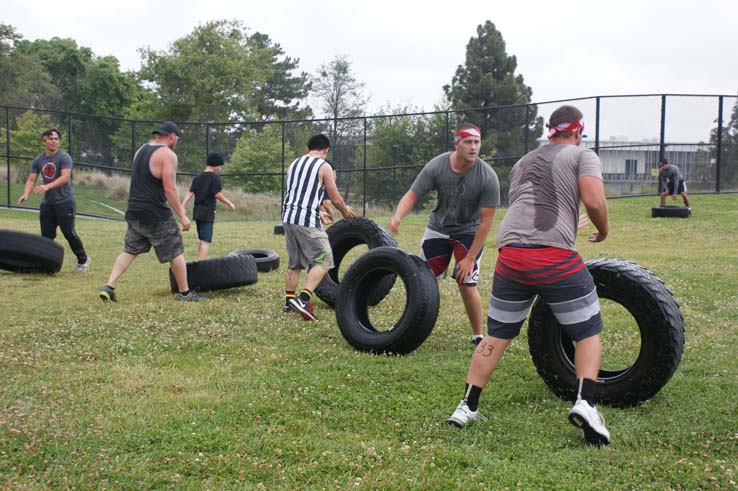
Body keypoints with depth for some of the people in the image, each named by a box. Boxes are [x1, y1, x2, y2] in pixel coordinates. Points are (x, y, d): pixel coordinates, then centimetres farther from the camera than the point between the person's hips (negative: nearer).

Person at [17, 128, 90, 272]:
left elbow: (65, 177, -20)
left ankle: (83, 260, 14)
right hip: (47, 203, 5)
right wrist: (26, 193, -16)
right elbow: (31, 179, 5)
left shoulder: (64, 157, -7)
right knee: (46, 235, 5)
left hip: (64, 202, -5)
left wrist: (47, 186, -34)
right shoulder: (38, 161, 9)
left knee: (69, 233, -2)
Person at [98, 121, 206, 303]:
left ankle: (109, 287, 3)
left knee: (129, 251, 14)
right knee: (176, 253, 4)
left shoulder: (140, 150, 15)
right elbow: (169, 189, -16)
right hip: (156, 215, -8)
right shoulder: (168, 154, -11)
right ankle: (185, 293, 11)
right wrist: (182, 215, -12)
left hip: (134, 212, 8)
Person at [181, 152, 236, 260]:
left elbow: (190, 193, 3)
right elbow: (217, 194, -14)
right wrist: (229, 203, -3)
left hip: (197, 212, 7)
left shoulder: (197, 177, 11)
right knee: (206, 241, -9)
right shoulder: (215, 177, -8)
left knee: (202, 240, 20)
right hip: (208, 213, -7)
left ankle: (200, 262, 29)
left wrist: (182, 207, -3)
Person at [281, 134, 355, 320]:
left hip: (288, 216, 7)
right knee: (323, 261, -3)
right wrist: (345, 211, 22)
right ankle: (303, 298, -17)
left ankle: (289, 301, 23)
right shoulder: (324, 167, -3)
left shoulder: (294, 163, 17)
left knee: (294, 262, 20)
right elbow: (335, 199, 0)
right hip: (307, 221, -7)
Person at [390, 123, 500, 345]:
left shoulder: (488, 177, -24)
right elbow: (412, 195, -15)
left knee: (466, 284, -12)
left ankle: (478, 336, 6)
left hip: (468, 231, -2)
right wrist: (398, 216, -37)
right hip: (437, 228, 3)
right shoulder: (436, 166, -20)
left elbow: (486, 221, -19)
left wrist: (470, 258, -18)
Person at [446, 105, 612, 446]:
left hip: (510, 254, 5)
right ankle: (585, 403, -6)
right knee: (588, 332, 12)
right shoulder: (582, 155, 8)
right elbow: (594, 201, -7)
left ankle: (467, 408, 15)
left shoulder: (523, 162, 26)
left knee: (497, 335, 16)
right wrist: (603, 230, 11)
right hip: (555, 257, -5)